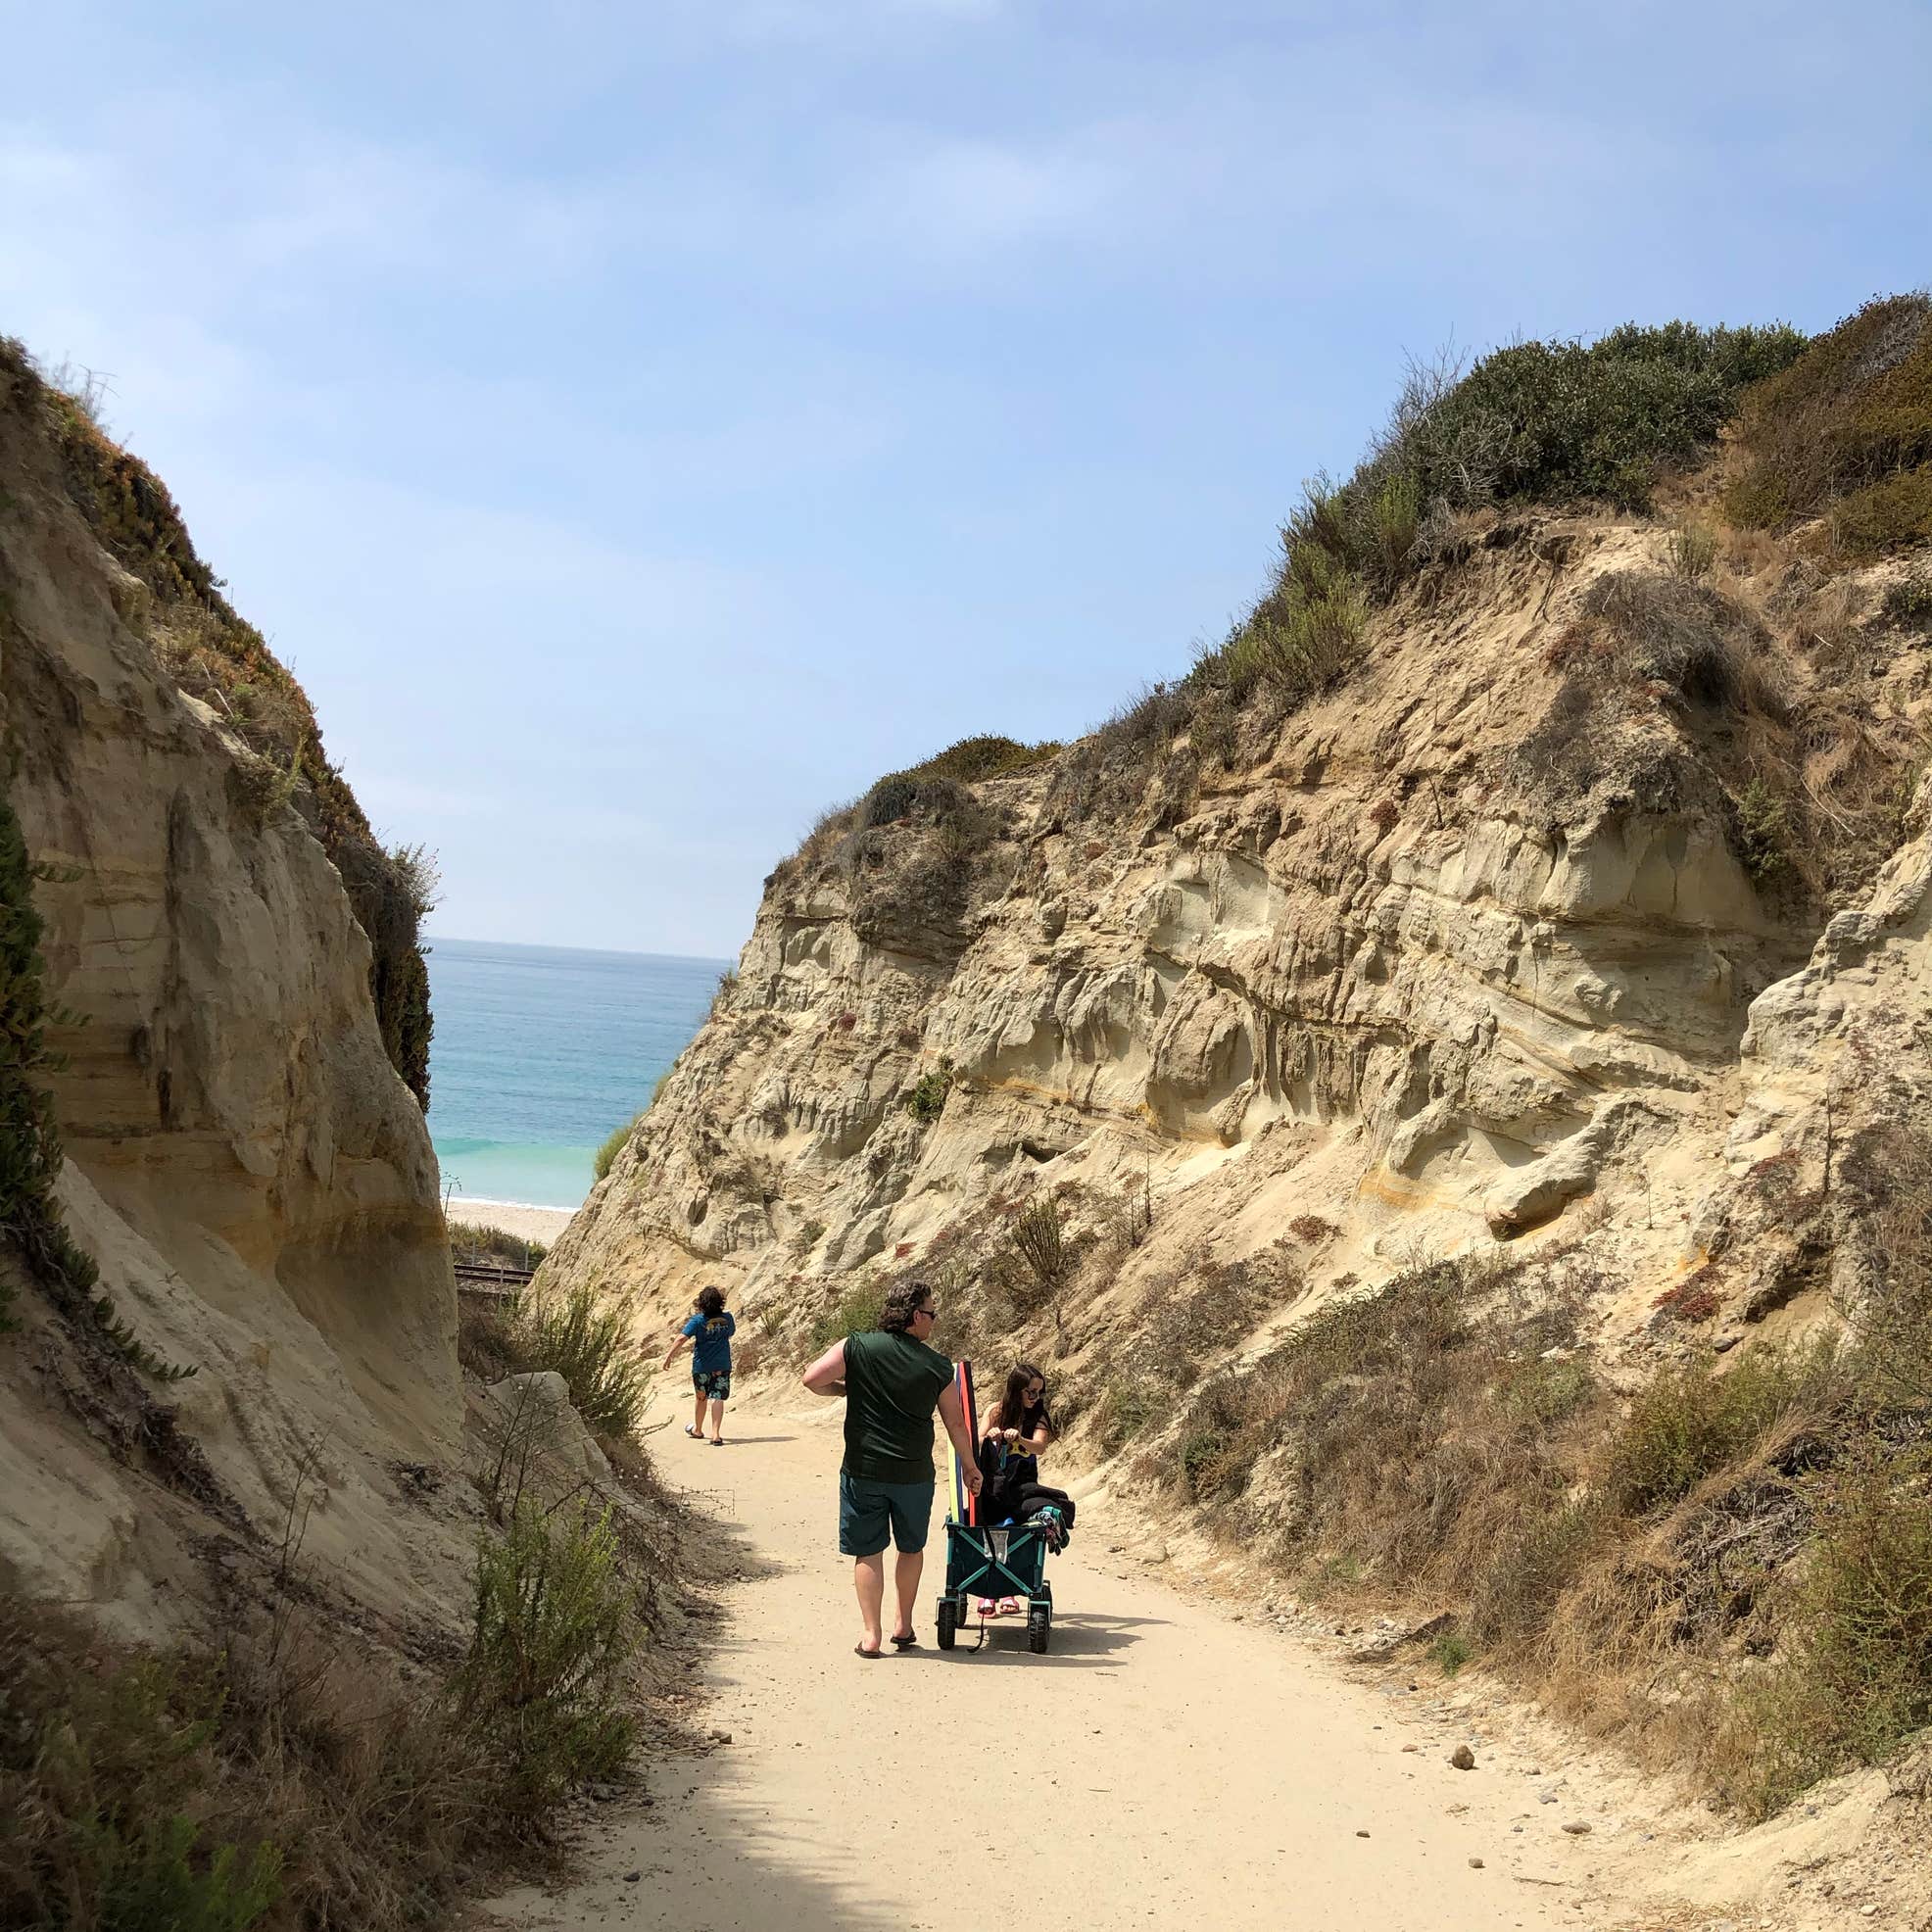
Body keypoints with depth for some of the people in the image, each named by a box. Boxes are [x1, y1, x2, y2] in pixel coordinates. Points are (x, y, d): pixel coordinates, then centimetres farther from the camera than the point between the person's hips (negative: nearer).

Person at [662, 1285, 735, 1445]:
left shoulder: (698, 1320, -11)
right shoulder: (728, 1319, -1)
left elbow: (682, 1337, -21)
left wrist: (670, 1355, -21)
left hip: (701, 1366, -1)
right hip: (722, 1365, 1)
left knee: (701, 1398, 17)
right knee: (717, 1399, -5)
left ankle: (697, 1430, 36)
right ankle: (716, 1434, -17)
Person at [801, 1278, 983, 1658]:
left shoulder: (856, 1348, -6)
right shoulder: (937, 1366, -3)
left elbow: (813, 1379, -12)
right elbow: (956, 1422, 5)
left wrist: (848, 1390, 7)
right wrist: (970, 1466, 20)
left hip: (862, 1470, -1)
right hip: (913, 1472, 1)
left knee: (867, 1552, 8)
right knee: (911, 1548, 19)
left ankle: (871, 1634, 6)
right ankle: (904, 1627, 26)